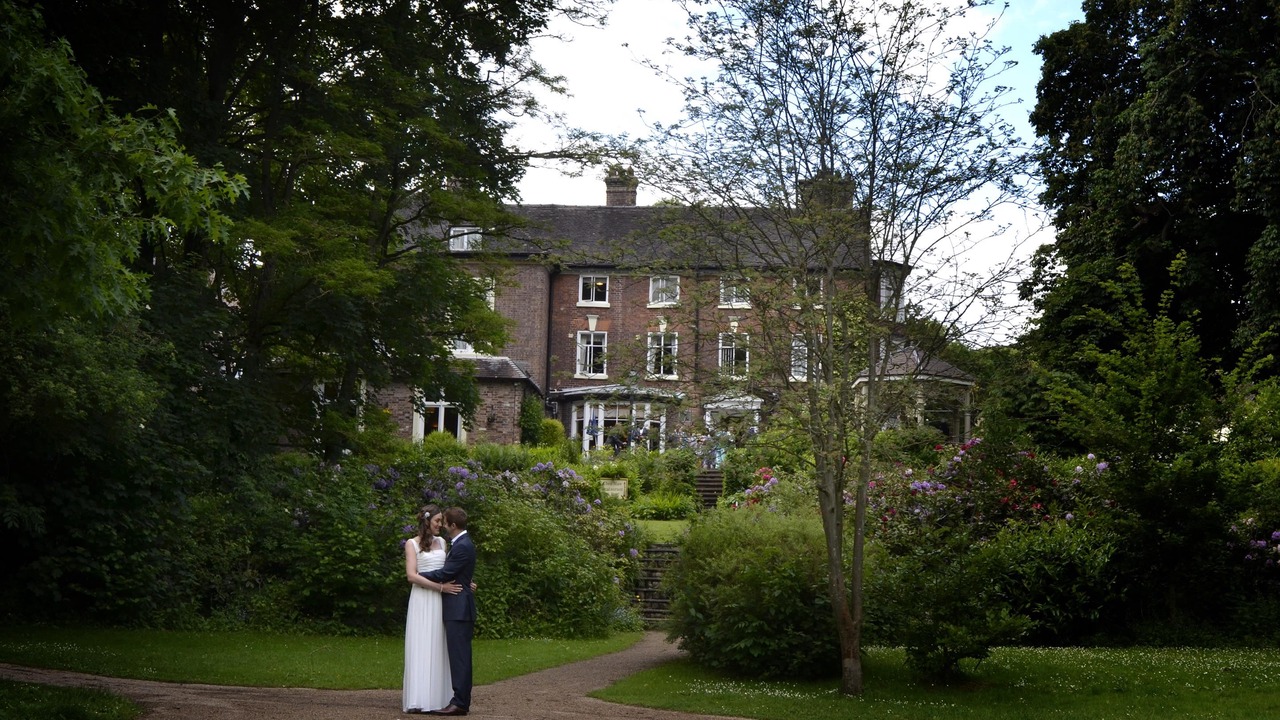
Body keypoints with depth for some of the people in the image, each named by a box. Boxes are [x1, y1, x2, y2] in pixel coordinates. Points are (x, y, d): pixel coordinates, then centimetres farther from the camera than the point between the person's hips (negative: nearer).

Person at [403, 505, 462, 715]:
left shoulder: (441, 542, 14)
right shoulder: (412, 544, -2)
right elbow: (412, 575, -12)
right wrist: (441, 587, -17)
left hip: (440, 602, 5)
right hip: (422, 601, -5)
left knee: (438, 648, 4)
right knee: (420, 648, -7)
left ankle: (436, 696, 5)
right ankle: (418, 698, -8)